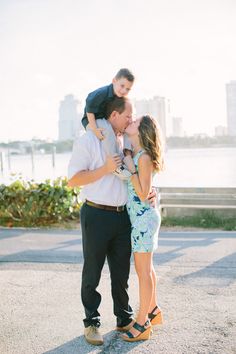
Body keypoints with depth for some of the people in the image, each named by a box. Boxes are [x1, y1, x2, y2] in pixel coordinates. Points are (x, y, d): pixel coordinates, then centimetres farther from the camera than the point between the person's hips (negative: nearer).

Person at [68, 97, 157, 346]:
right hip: (97, 215, -6)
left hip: (122, 216, 6)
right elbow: (72, 180, -12)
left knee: (121, 271, 14)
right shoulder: (87, 141, -8)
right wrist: (105, 169, -20)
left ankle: (124, 318, 28)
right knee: (92, 272, 6)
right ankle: (91, 322, 20)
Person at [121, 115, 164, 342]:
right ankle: (153, 311, 33)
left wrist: (131, 168, -21)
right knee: (146, 267, 18)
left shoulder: (144, 157, -18)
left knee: (143, 270, -1)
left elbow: (143, 195, -20)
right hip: (139, 217, 9)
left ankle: (143, 324, 9)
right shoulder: (133, 153, 7)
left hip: (143, 218, -9)